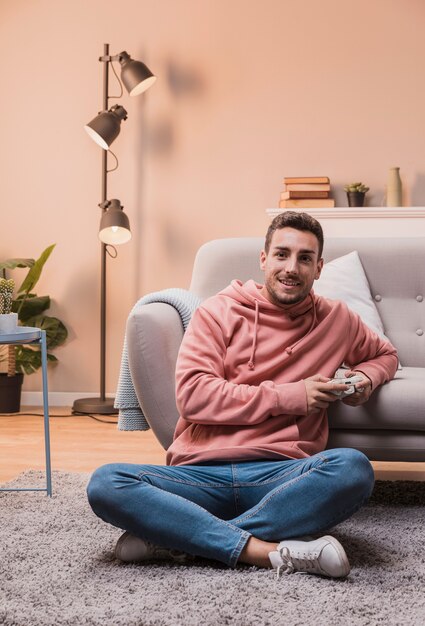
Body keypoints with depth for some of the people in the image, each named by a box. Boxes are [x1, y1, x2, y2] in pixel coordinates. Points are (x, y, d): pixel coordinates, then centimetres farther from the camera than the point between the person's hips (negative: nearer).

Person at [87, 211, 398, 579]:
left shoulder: (337, 320, 16)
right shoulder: (217, 312, 9)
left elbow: (385, 354, 37)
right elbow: (192, 395, -4)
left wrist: (365, 378, 11)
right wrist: (290, 396, -5)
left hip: (280, 476, 1)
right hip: (202, 475, -1)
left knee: (354, 468, -33)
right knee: (105, 484, -27)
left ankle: (177, 539, -26)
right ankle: (268, 551, -30)